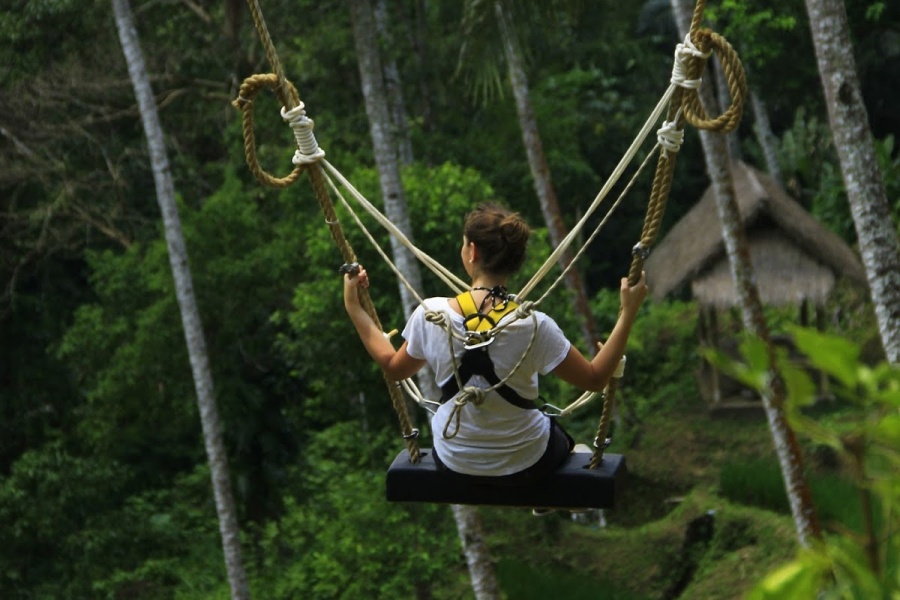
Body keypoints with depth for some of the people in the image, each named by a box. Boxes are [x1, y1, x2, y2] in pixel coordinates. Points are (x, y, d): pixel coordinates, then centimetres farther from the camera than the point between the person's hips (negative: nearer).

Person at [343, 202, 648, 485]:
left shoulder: (430, 314, -22)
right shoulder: (533, 326, -28)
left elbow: (394, 368, -2)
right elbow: (596, 379, -16)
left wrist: (354, 308, 7)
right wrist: (628, 314, -14)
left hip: (453, 462, 2)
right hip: (523, 466, -2)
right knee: (561, 431, 35)